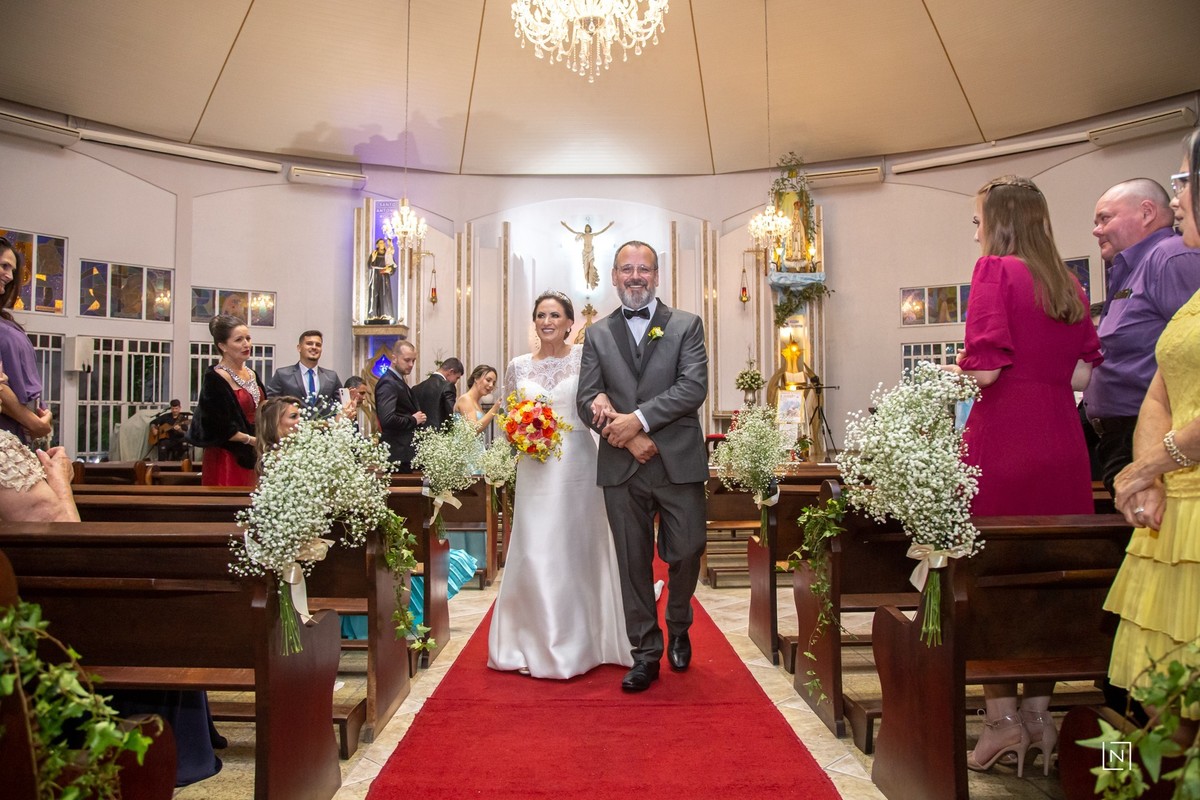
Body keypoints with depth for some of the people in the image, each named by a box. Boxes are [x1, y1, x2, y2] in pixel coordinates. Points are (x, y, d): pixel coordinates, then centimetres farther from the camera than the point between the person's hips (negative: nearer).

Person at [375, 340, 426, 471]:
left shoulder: (398, 381, 17)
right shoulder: (388, 384, -13)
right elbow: (387, 419, -25)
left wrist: (419, 418, 8)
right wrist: (413, 420, -12)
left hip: (406, 451, 10)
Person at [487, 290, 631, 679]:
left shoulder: (585, 357, 1)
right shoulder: (518, 366, 9)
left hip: (578, 466, -2)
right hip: (535, 468, 2)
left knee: (579, 547, 5)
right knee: (534, 552, 3)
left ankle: (580, 641, 21)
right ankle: (538, 642, 20)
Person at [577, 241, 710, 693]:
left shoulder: (687, 326, 5)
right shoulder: (598, 335, 10)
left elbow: (694, 387, -8)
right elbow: (587, 401, 3)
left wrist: (638, 418, -16)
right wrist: (628, 436, -13)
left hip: (678, 463, -1)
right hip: (621, 468, 1)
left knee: (686, 552, 7)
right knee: (633, 563, 7)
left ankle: (678, 628, 37)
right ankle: (646, 653, 22)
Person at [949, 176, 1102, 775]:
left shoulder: (997, 269, -6)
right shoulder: (1068, 284, 13)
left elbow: (984, 367, -14)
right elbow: (1083, 372, 11)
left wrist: (950, 371, 5)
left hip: (1003, 440, -6)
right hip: (1061, 441, 7)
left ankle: (1002, 719, 8)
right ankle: (1039, 713, 20)